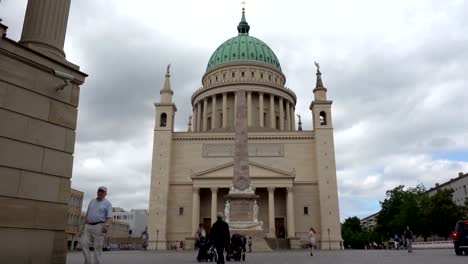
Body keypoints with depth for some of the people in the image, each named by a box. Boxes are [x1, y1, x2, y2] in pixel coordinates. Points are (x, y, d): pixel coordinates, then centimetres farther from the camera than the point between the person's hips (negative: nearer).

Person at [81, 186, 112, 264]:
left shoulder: (107, 203, 0)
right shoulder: (92, 201, 17)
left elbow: (109, 217, -8)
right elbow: (87, 214, 21)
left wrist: (106, 225, -26)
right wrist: (85, 224, 13)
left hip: (99, 226, -5)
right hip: (88, 226, 5)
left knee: (97, 247, -5)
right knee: (84, 243, -3)